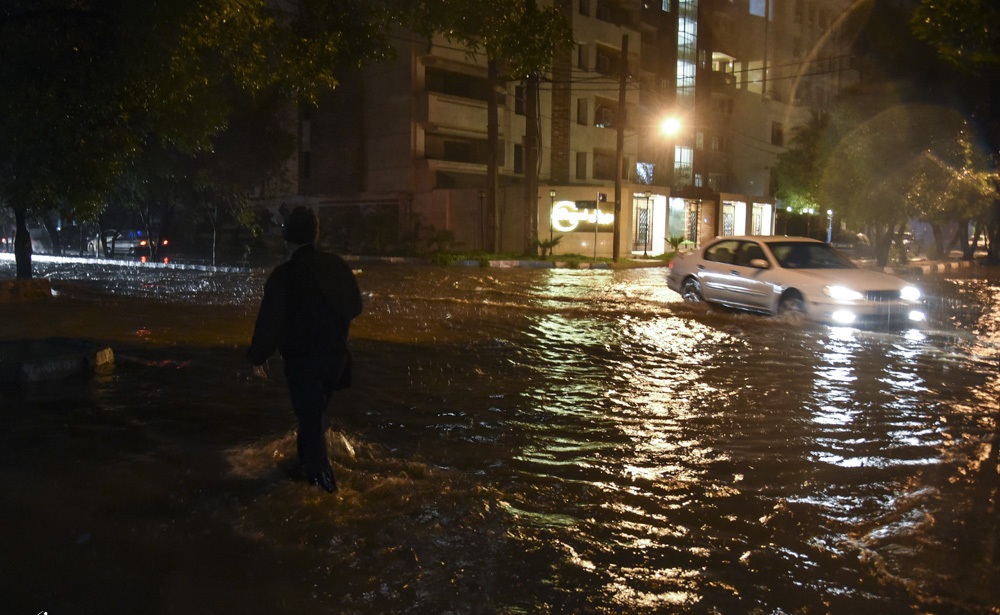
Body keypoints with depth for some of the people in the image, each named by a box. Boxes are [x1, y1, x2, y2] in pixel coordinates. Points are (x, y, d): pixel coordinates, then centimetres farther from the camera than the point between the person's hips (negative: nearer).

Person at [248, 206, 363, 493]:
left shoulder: (284, 274, -17)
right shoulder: (337, 265, -2)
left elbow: (270, 320, -16)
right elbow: (355, 306, 8)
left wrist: (258, 357, -3)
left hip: (302, 359, -5)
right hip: (336, 354, 5)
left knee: (309, 418, 7)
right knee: (314, 414, 23)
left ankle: (321, 478, 12)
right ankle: (306, 462, 37)